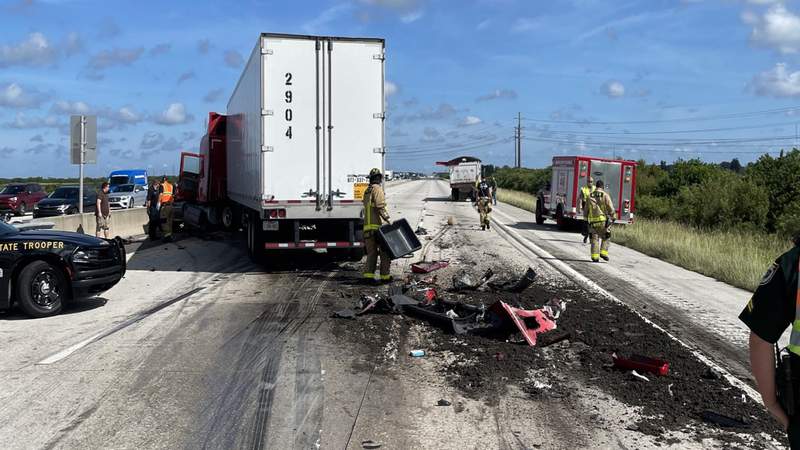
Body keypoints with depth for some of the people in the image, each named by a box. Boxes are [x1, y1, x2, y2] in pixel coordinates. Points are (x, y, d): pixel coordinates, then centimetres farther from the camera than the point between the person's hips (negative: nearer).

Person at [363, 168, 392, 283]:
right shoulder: (377, 189, -6)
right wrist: (387, 218, -19)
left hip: (368, 227, 8)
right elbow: (380, 206, -19)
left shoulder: (366, 191, 20)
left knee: (371, 253, 9)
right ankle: (385, 276, 5)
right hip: (379, 226, -7)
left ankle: (368, 275, -1)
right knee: (385, 252, 2)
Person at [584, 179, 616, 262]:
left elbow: (586, 210, 12)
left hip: (592, 221, 3)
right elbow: (611, 208, -8)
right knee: (606, 237, 14)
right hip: (603, 220, -3)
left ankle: (595, 256, 2)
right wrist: (614, 218, 3)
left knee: (594, 239, 9)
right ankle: (603, 252, 0)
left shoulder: (590, 196, 7)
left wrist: (586, 218, 24)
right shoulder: (605, 195, -4)